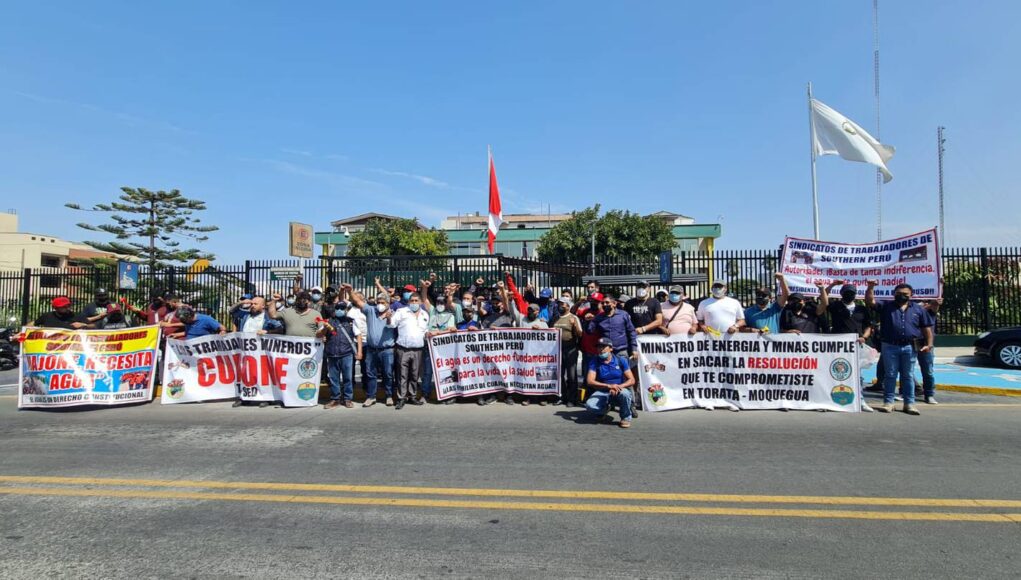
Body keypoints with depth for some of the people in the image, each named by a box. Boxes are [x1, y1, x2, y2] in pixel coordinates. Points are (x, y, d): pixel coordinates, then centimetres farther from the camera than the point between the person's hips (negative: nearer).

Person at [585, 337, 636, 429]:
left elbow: (631, 380, -7)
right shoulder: (594, 362, -5)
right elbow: (589, 381, -16)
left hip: (620, 391, -1)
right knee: (589, 405, -28)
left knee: (624, 393, -37)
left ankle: (626, 417, -5)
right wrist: (608, 385, -30)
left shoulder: (621, 360, -4)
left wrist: (619, 386, -28)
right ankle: (604, 409, 11)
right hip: (602, 392, 1)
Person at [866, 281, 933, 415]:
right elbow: (870, 301, -6)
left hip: (909, 347, 1)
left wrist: (929, 344, 3)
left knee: (908, 376, 9)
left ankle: (909, 403, 15)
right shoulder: (886, 306, 6)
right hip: (890, 346, -1)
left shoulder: (918, 308, 10)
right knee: (890, 375, 4)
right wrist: (871, 287, -21)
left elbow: (926, 328, 10)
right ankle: (888, 402, 9)